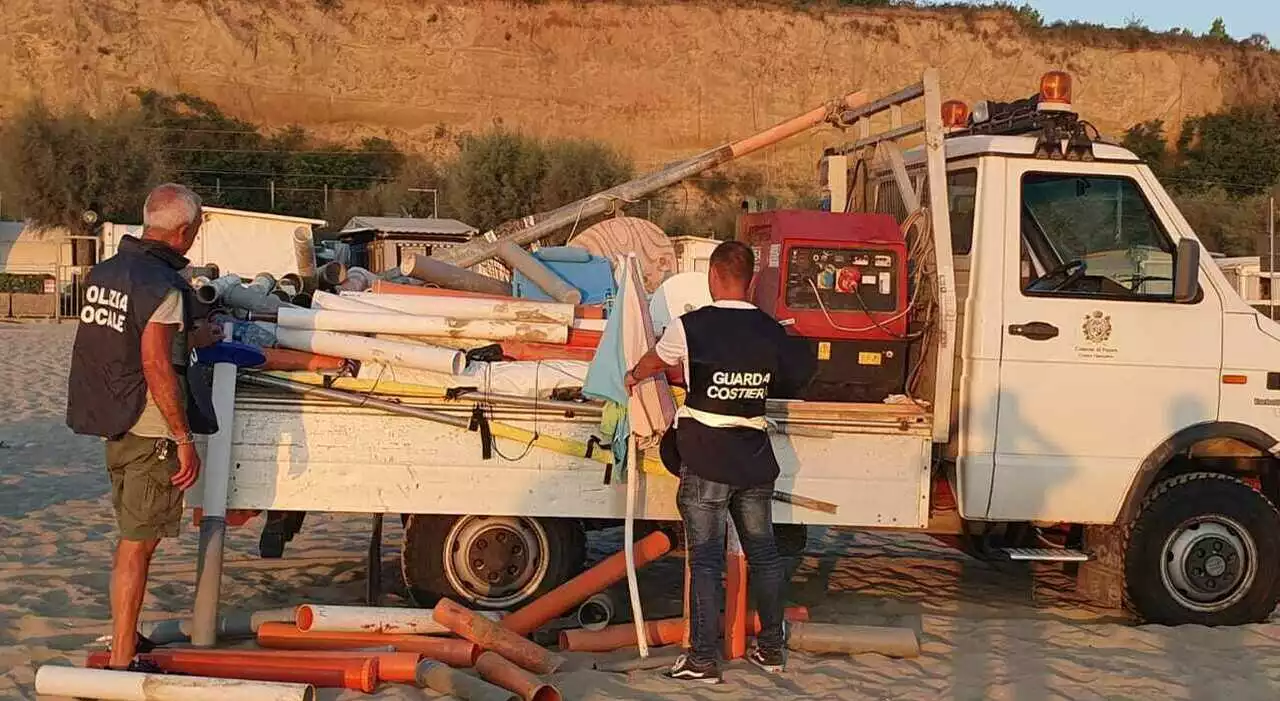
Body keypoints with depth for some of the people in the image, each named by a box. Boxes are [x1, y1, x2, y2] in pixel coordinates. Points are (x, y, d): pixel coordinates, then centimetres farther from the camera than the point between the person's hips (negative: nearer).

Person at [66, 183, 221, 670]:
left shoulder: (104, 272, 8)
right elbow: (156, 369, -23)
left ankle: (126, 638, 33)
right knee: (138, 544, -3)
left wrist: (188, 339, 27)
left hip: (114, 425, 9)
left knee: (133, 535, 21)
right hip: (151, 431, -9)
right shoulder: (162, 287, -19)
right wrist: (184, 440, -18)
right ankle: (120, 663, 2)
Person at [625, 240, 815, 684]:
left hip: (706, 464, -4)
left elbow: (655, 361, 10)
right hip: (755, 463, 4)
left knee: (706, 560, 1)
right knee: (763, 553, 15)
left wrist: (632, 378, 34)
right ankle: (771, 648, 25)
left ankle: (702, 660, 4)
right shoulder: (771, 332, 0)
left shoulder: (690, 327, -10)